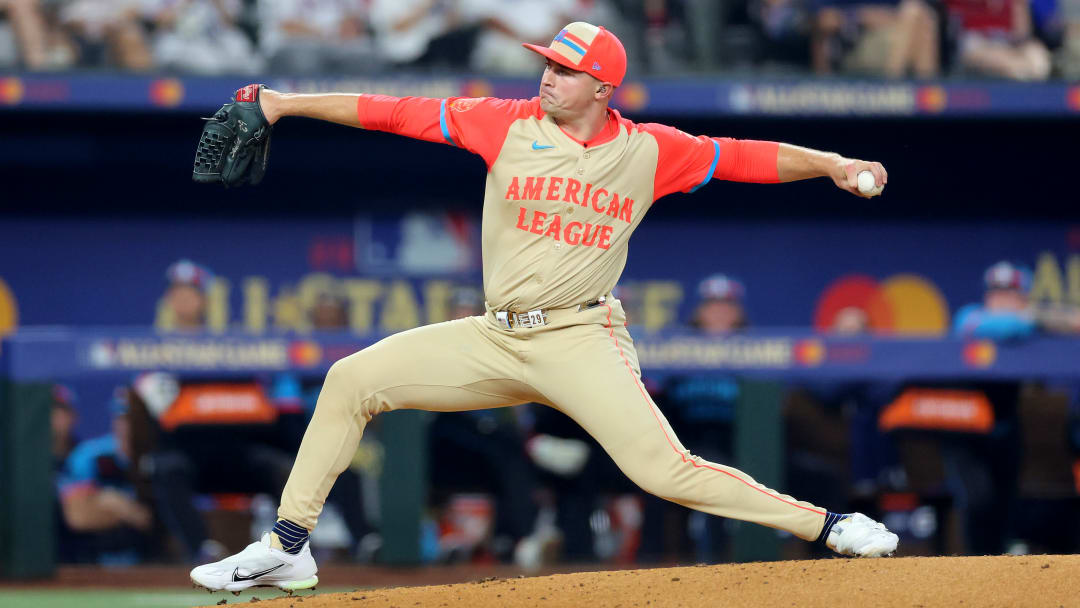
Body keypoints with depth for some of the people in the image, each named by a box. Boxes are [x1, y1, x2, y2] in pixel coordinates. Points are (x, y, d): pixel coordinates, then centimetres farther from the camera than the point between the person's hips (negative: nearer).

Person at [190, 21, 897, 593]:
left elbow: (746, 158, 1)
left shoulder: (649, 151, -1)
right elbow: (397, 113, 1)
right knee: (353, 380, -5)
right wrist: (287, 103, -1)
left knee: (664, 469, -20)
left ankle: (828, 526, -10)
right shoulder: (508, 124, 1)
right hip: (495, 338, 4)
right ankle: (287, 548, 4)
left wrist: (834, 165, -10)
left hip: (583, 342, -4)